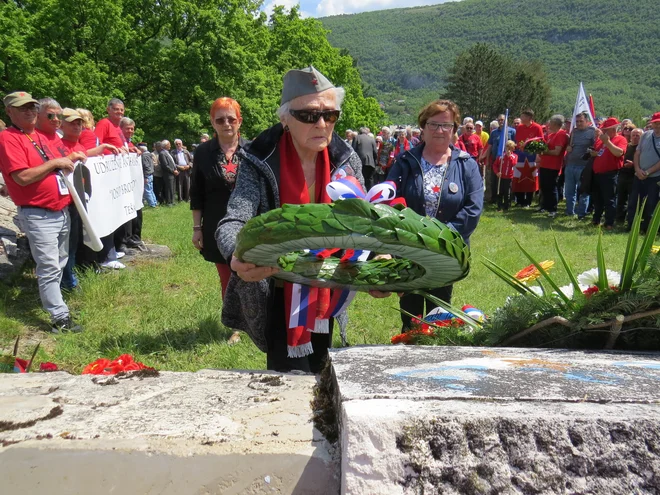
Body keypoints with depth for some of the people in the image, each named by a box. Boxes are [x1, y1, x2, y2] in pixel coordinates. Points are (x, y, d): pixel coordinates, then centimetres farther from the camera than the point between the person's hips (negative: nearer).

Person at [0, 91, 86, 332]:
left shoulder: (44, 137, 13)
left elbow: (62, 165, 25)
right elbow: (22, 177, -22)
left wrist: (70, 158, 3)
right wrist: (54, 162, -15)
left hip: (62, 211, 8)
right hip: (38, 215, -8)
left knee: (59, 264, 19)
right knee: (49, 267, -7)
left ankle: (50, 299, 37)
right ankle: (60, 318, -3)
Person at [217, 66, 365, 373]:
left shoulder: (346, 161, -3)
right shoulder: (261, 162, -15)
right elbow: (232, 223, -25)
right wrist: (237, 257, -48)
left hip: (328, 295, 4)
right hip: (279, 298, -4)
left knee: (320, 374, 19)